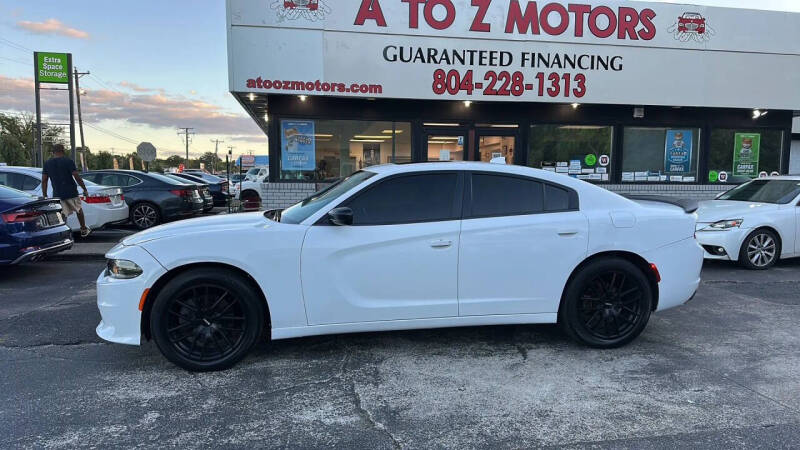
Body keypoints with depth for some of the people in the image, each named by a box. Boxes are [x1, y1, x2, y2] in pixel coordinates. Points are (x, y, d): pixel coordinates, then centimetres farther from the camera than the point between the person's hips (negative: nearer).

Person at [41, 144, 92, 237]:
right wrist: (85, 189, -4)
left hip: (57, 194, 3)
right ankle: (84, 230, 28)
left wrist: (44, 195, 12)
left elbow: (44, 181, 6)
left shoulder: (47, 163, 6)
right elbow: (77, 177, -13)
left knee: (63, 215, 7)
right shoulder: (68, 161, -8)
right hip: (71, 193, -3)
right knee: (78, 210, 19)